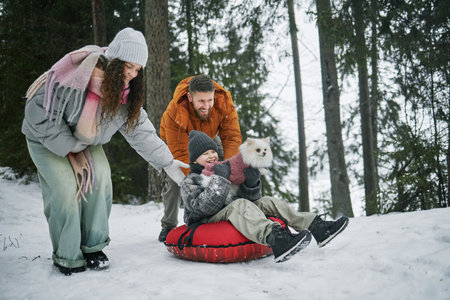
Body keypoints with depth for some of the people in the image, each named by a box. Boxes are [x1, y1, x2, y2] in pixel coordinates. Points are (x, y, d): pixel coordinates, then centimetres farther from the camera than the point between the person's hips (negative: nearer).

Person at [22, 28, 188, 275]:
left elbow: (141, 130, -7)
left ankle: (93, 247, 5)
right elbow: (39, 112, -27)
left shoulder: (126, 94, -13)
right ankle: (66, 257, -1)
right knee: (65, 188, -19)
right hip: (48, 138, -5)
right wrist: (70, 148, -23)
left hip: (87, 143, 5)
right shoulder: (75, 76, -33)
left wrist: (168, 163, -12)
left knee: (100, 182, -13)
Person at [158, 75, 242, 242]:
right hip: (178, 140, -2)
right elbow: (180, 153, -39)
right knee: (174, 179, -15)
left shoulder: (224, 103, -34)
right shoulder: (174, 112, -40)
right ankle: (168, 226, 4)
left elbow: (232, 137, -32)